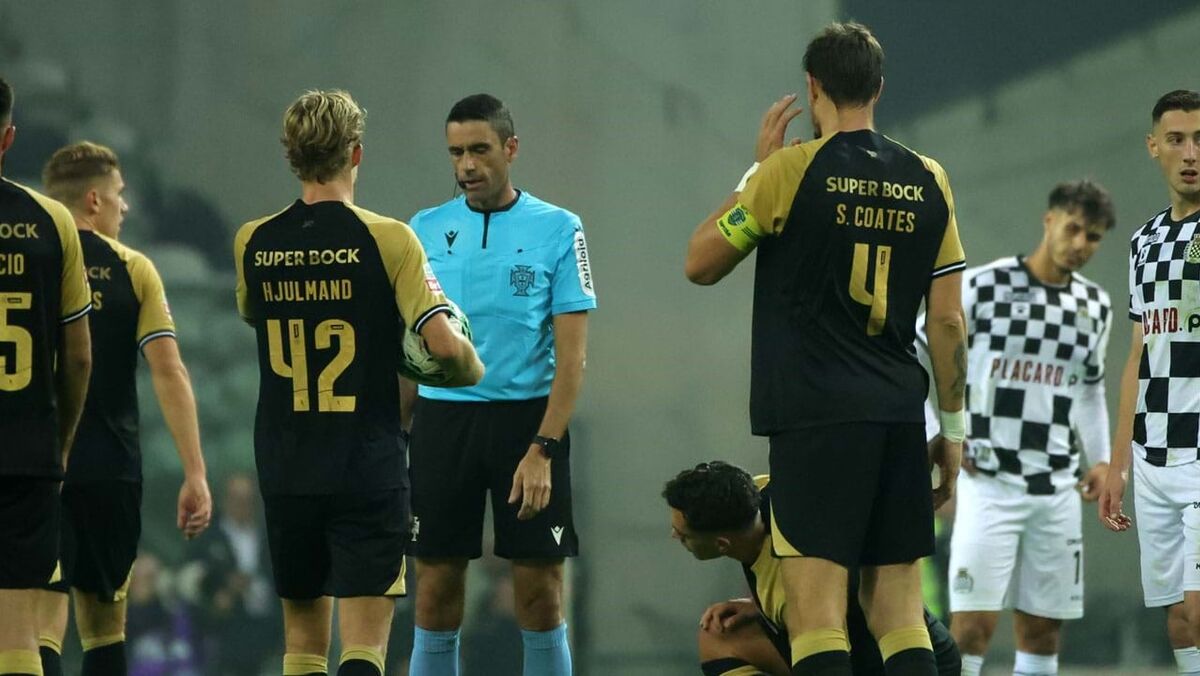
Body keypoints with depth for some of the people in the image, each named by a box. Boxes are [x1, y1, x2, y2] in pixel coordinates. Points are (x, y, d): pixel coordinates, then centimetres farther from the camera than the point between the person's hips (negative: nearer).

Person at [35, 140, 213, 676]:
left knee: (42, 625, -8)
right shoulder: (132, 270, 2)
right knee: (104, 621, 16)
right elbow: (168, 373, -4)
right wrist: (195, 474, -4)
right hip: (111, 469, 1)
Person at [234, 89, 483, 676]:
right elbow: (443, 343, -16)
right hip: (368, 470, -4)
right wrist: (472, 369, 5)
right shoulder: (387, 239, -10)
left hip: (284, 472, 4)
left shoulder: (252, 244, 3)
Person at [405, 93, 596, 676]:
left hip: (528, 416, -2)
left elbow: (572, 355, -4)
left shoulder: (558, 229, -1)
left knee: (540, 597, -1)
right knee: (436, 593, 2)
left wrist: (542, 450, -14)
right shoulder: (427, 229, 7)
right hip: (442, 417, 2)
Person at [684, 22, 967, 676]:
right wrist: (952, 429, 16)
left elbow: (700, 263, 7)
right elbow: (947, 319, 9)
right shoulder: (928, 181, 8)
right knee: (900, 616, 8)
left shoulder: (791, 170, -4)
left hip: (816, 417, -5)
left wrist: (755, 168, 15)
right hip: (900, 415, 5)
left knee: (816, 615, -8)